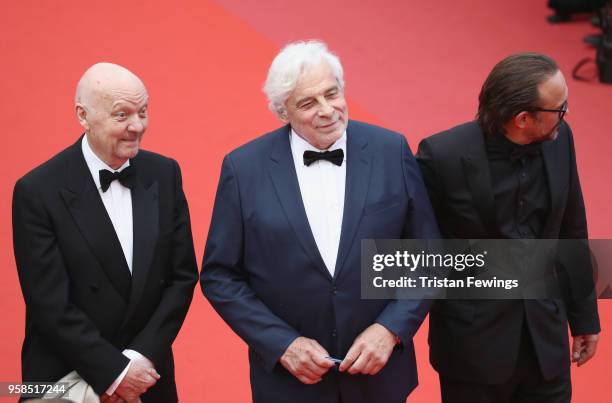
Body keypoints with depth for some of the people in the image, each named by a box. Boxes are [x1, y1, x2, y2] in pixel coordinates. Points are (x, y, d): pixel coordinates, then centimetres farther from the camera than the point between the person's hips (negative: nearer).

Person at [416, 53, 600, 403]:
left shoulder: (559, 139, -6)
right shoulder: (443, 155, -20)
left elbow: (572, 232, 5)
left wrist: (585, 316, 12)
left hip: (546, 337, 4)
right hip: (474, 342, -4)